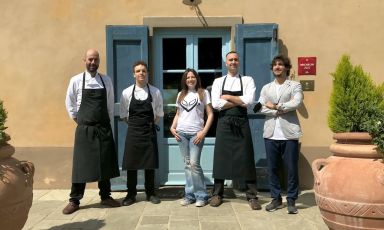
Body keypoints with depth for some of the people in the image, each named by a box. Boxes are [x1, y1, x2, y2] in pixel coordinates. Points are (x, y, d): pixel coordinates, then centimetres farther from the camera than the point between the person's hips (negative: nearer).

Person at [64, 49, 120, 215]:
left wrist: (108, 121, 8)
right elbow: (69, 103, 9)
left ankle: (105, 196, 22)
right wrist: (77, 119, 6)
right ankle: (74, 200, 14)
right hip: (84, 129, -2)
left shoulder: (106, 80, 4)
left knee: (105, 163, 8)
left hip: (104, 128, 2)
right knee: (81, 164, 2)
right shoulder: (76, 81, -2)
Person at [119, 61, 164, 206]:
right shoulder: (127, 92, -1)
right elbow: (123, 115, 7)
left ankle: (150, 193, 21)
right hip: (133, 132, 0)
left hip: (149, 132, 0)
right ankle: (131, 194, 20)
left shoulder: (155, 92, -1)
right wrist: (135, 124, 4)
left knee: (150, 164, 6)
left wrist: (150, 124, 5)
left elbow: (159, 114, 8)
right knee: (131, 164, 4)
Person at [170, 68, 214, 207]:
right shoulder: (181, 95, 15)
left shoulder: (203, 93, 3)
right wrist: (172, 127, 6)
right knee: (187, 164, 6)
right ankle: (190, 195, 15)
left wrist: (204, 132, -11)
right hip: (181, 133, 4)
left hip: (196, 133, -4)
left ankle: (201, 195, 3)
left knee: (194, 163, -11)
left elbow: (210, 114, -1)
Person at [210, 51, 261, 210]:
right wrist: (239, 102, -8)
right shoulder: (218, 81, 8)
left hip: (242, 123, -1)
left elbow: (249, 101, -12)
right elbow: (216, 104, -8)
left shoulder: (247, 80, 5)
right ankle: (217, 194, 20)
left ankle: (252, 196, 15)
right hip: (224, 123, 1)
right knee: (221, 158, 7)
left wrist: (228, 97, -7)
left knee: (246, 159, 4)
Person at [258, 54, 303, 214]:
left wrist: (275, 106, -6)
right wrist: (282, 111, -9)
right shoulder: (266, 88, 15)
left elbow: (296, 103, -12)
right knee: (272, 168, 7)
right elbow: (261, 107, 2)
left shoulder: (295, 85, 6)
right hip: (271, 133, 3)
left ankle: (291, 200, 16)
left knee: (292, 169, 2)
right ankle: (276, 198, 20)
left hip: (289, 133, -3)